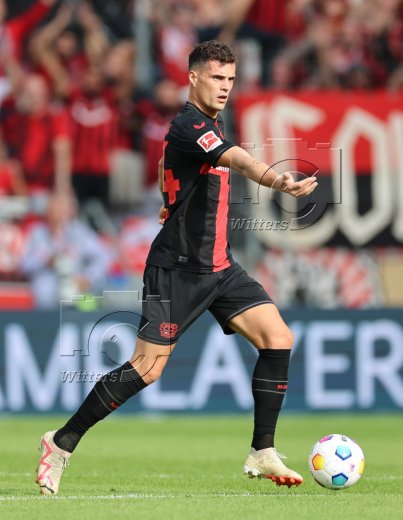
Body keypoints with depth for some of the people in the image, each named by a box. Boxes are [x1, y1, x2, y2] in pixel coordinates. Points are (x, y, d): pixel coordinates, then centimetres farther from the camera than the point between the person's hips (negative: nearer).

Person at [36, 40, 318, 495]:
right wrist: (281, 183, -52)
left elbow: (168, 162, 37)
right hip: (177, 269, -9)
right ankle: (62, 443, 5)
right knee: (146, 369, -10)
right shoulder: (189, 125, -17)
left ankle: (262, 453, 2)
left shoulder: (207, 124, 14)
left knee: (278, 339, -4)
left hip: (218, 267, 9)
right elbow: (238, 160, -37)